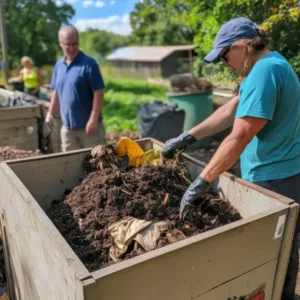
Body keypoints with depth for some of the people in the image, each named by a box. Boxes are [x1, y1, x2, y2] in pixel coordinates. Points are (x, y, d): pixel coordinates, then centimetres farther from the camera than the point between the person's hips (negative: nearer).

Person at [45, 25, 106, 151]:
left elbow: (98, 93, -15)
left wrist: (93, 119, -20)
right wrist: (50, 112, 14)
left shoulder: (89, 63, -11)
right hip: (67, 126, 6)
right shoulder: (59, 65, 9)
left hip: (88, 125, -6)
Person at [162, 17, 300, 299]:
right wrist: (187, 137, 9)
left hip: (277, 181, -10)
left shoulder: (265, 70, -22)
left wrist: (200, 183, -23)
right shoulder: (268, 65, 12)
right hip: (275, 176, 10)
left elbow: (239, 138, -27)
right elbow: (231, 110, 12)